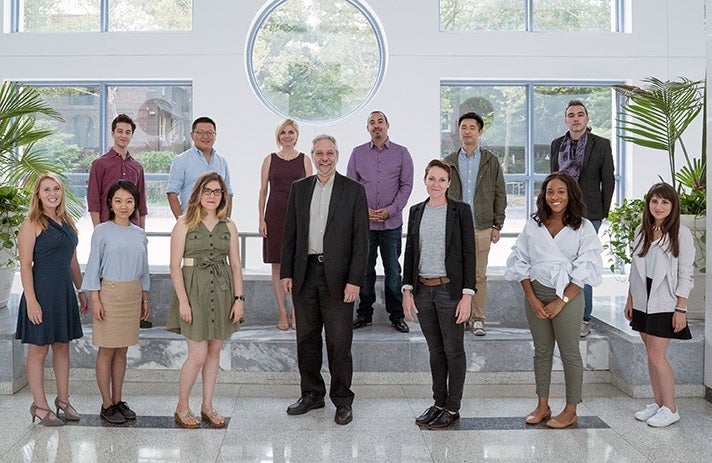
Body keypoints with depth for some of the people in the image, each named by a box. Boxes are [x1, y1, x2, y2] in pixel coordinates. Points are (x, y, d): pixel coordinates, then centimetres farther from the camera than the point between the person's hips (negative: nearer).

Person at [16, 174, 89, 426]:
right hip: (42, 290, -7)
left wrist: (81, 291, 16)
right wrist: (31, 300, -18)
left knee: (62, 346, 14)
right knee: (39, 349, 3)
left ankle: (63, 399, 26)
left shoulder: (67, 222, 11)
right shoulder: (32, 224, -9)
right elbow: (25, 265, -13)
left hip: (65, 292, 7)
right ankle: (39, 406, 14)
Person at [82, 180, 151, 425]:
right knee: (107, 350, 1)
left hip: (133, 294, 5)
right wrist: (95, 299, -10)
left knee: (122, 350, 11)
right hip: (110, 292, -5)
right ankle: (107, 405, 10)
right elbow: (94, 266, -5)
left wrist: (145, 298, 13)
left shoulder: (139, 234, 9)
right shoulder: (102, 231, -5)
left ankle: (118, 400, 21)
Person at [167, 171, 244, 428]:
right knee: (198, 355, -5)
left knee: (214, 352, 11)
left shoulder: (228, 226, 6)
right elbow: (175, 265, -6)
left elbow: (235, 265, 7)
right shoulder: (184, 224, -3)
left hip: (222, 291, 4)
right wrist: (182, 300, -13)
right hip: (194, 290, -4)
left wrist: (239, 298, -1)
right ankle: (181, 407, 15)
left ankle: (207, 406, 25)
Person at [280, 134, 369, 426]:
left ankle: (342, 400, 16)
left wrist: (354, 280, -11)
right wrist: (286, 273, 4)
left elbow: (361, 240, -4)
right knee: (306, 339, 12)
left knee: (339, 342, 2)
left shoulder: (354, 190, -1)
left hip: (337, 276, -3)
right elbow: (290, 234, 11)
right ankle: (312, 394, 27)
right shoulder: (299, 188, 10)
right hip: (304, 274, 4)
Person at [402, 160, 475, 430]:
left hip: (450, 289, -4)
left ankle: (453, 409, 15)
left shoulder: (460, 210, -4)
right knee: (435, 350, 13)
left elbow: (468, 254, -7)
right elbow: (410, 252, 10)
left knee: (453, 350, 5)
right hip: (423, 290, 4)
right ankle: (439, 404, 25)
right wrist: (407, 290, 4)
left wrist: (467, 295, -13)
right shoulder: (416, 211, 8)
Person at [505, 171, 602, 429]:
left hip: (568, 294, -3)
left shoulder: (582, 227, -3)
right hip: (535, 293, 3)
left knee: (569, 352, 4)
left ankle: (571, 410, 16)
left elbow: (586, 269, -8)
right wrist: (531, 297, -5)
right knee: (541, 350, 11)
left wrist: (561, 301, -13)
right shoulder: (533, 225, 5)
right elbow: (520, 262, 4)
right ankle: (542, 405, 22)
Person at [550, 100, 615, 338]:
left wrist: (602, 213, 2)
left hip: (588, 214, -4)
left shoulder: (601, 145, 1)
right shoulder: (557, 144, 12)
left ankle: (584, 320, 6)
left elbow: (608, 181, 3)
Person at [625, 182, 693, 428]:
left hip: (665, 304, -5)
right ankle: (658, 403, 22)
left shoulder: (681, 234, -8)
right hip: (642, 302, 5)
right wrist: (630, 299, 12)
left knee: (657, 355, -7)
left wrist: (681, 309, -12)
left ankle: (670, 409, 7)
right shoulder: (641, 231, 7)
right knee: (651, 355, 11)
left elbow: (685, 274, -9)